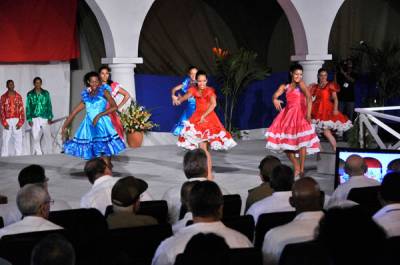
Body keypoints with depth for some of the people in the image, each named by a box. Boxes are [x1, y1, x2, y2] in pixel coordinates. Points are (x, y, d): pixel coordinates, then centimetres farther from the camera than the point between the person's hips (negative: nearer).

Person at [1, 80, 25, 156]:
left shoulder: (18, 96, 8)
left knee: (18, 141, -1)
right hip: (7, 121, -1)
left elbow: (21, 110, 4)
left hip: (17, 121, 1)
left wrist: (20, 122, -7)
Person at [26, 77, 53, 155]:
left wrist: (50, 117, -1)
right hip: (35, 119, 0)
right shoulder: (30, 94, 5)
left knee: (48, 137, -4)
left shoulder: (46, 93, 8)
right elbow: (28, 107, 4)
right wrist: (29, 119, -3)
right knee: (36, 138, -1)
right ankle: (38, 154, 7)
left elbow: (49, 106, 7)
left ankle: (46, 154, 9)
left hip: (45, 118, 0)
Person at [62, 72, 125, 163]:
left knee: (105, 153, -12)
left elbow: (114, 107, -7)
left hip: (101, 124, -4)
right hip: (89, 125, 4)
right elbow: (74, 112, 17)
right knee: (91, 151, 2)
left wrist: (99, 115, -13)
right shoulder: (86, 96, 15)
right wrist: (65, 126, 14)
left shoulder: (103, 92, 4)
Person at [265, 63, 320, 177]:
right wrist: (275, 100, -29)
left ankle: (301, 169, -12)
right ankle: (296, 167, 18)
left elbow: (309, 97, -16)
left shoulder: (301, 84, -1)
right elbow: (275, 95, -3)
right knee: (286, 144, 4)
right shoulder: (285, 87, 11)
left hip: (300, 114, -5)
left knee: (301, 140, -20)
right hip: (288, 115, 5)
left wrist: (308, 113, -30)